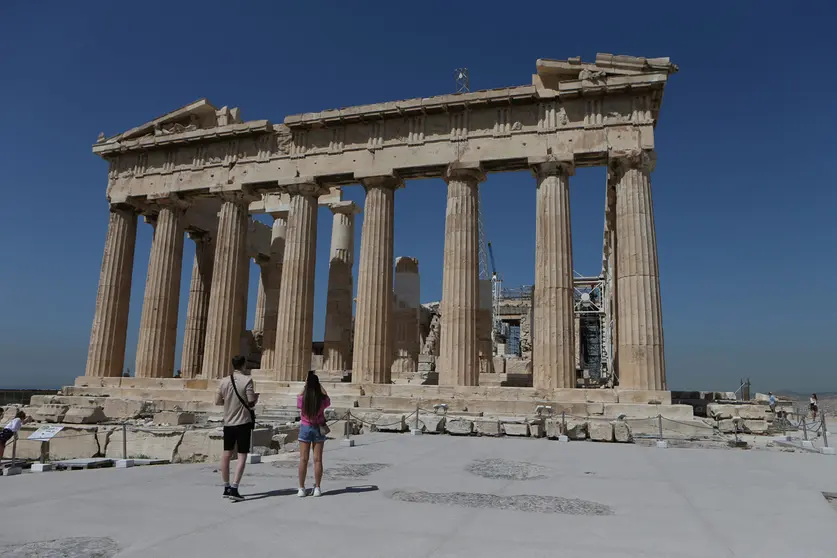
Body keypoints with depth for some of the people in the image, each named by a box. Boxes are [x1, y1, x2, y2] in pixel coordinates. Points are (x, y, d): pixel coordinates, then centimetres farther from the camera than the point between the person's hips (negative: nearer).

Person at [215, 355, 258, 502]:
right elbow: (251, 403, -14)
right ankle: (234, 489, -7)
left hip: (228, 423, 5)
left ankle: (226, 488, 22)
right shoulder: (247, 380, -12)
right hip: (243, 423, -5)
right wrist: (256, 397, 7)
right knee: (242, 456, 0)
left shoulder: (224, 381, 2)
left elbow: (217, 401, 8)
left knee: (226, 454, 13)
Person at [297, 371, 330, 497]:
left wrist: (306, 384, 14)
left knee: (303, 459, 4)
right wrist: (318, 383, 13)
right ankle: (317, 488, 8)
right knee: (317, 459, 5)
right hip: (318, 429, 0)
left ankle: (301, 489, 5)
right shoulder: (322, 399, -12)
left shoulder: (302, 399, -12)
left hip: (305, 428, 0)